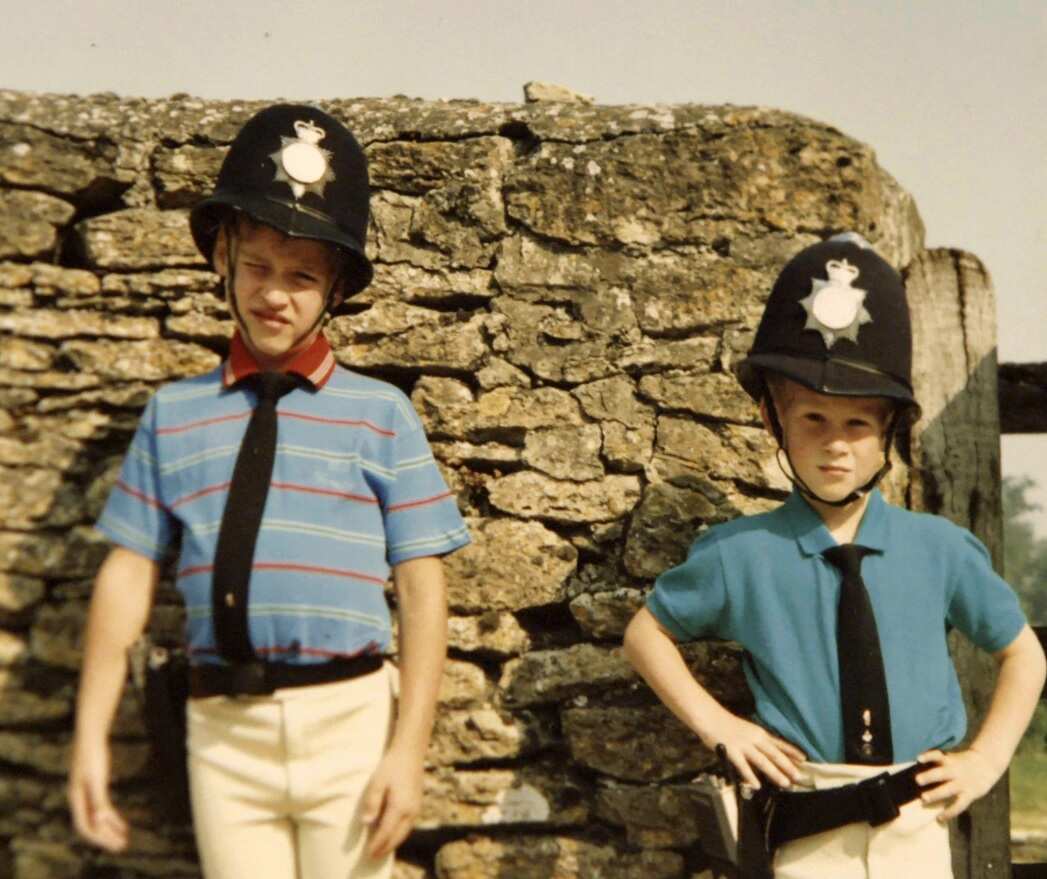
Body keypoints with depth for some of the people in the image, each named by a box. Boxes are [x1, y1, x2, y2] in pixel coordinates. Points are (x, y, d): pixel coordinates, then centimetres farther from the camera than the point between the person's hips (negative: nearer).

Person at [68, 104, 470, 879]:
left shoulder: (380, 415, 0)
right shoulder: (173, 415, 6)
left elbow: (421, 586, -2)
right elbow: (129, 574, 4)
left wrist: (409, 748, -9)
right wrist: (92, 735, -2)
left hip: (347, 721, -1)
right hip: (222, 726, 1)